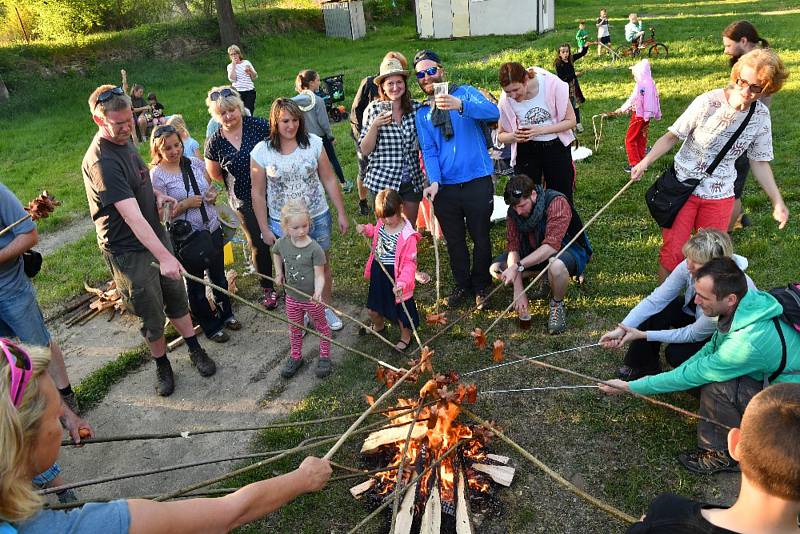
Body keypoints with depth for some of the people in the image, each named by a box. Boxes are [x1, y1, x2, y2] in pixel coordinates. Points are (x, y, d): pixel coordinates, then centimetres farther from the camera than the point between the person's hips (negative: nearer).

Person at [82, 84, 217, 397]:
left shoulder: (124, 141, 3)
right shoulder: (101, 161, -26)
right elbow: (132, 216, -33)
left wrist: (156, 194, 2)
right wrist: (164, 256, -38)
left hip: (155, 235, 8)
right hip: (128, 251, -8)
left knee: (177, 299, 17)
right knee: (152, 317, 8)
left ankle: (195, 351, 35)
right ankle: (162, 366, 30)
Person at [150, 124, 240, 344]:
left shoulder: (195, 163, 1)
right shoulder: (157, 175, -14)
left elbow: (211, 189, 15)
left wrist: (213, 194, -8)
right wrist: (186, 204, -23)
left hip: (212, 229, 5)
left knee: (218, 276, 21)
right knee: (195, 283, 11)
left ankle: (226, 313, 43)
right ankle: (210, 326, 28)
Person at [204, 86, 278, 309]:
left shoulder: (258, 126, -10)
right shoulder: (214, 142, -5)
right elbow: (214, 174, 7)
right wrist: (239, 178, 1)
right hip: (245, 202, 1)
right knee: (258, 244, 8)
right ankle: (268, 289, 27)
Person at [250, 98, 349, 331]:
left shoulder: (313, 143, -7)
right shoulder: (261, 152, -10)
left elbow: (329, 181, -1)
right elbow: (258, 194, -4)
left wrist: (342, 213, 0)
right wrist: (264, 229, -3)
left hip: (318, 218, 1)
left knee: (323, 264, 15)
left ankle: (326, 307, 37)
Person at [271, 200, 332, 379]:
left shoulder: (314, 249, -24)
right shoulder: (282, 243, -10)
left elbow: (319, 275, -22)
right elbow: (275, 253, 15)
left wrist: (318, 292, -39)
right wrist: (279, 273, 7)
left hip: (312, 298, -4)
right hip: (292, 296, 4)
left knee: (321, 325, 18)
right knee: (294, 328, 22)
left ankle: (324, 356, 36)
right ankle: (295, 357, 42)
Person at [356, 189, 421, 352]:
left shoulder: (407, 235, -26)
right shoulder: (381, 224, -5)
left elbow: (410, 262, -24)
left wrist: (403, 281, -35)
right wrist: (366, 230, 1)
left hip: (395, 277, -7)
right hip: (378, 272, 7)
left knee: (401, 309, 13)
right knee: (373, 307, 25)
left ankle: (405, 335, 39)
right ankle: (378, 326, 56)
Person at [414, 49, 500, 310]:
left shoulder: (465, 93, 0)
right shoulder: (422, 113, 10)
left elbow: (493, 112, -20)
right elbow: (428, 151, 1)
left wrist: (460, 106, -36)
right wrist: (434, 181, -16)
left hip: (477, 182, -3)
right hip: (444, 187, 3)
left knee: (480, 237, 7)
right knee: (454, 241, 14)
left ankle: (481, 287, 26)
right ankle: (462, 285, 32)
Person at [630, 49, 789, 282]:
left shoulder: (761, 116, -3)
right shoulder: (708, 102, -16)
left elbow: (759, 162, 6)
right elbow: (672, 136, -9)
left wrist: (778, 202, 2)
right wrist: (645, 162, -24)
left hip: (719, 196, 3)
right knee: (673, 252, -4)